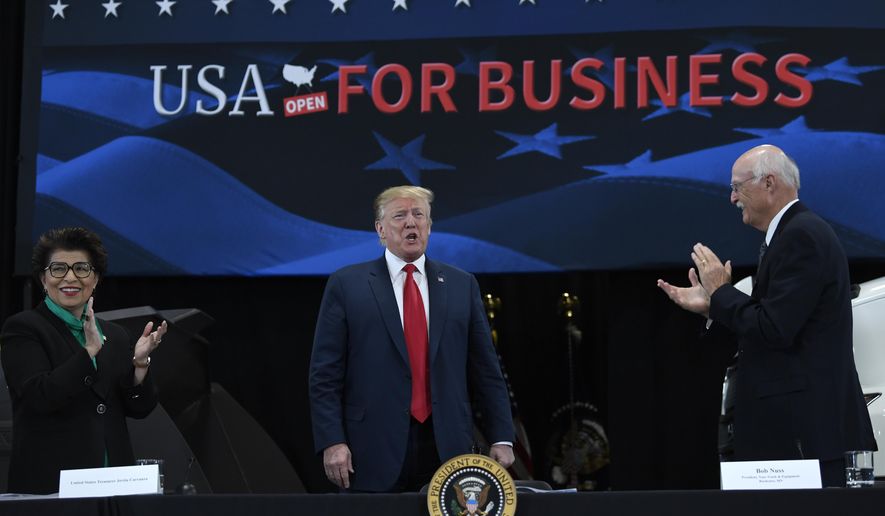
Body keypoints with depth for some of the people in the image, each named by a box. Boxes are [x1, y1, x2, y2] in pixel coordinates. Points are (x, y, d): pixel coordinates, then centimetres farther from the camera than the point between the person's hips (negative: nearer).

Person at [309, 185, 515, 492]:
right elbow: (325, 374, 0)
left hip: (447, 446, 2)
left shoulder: (461, 286, 11)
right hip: (375, 450, -2)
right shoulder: (346, 285, 4)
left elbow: (486, 369, 11)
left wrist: (502, 439, 4)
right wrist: (332, 442, -9)